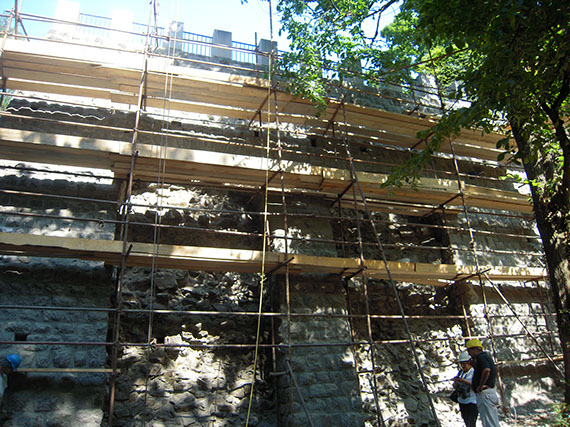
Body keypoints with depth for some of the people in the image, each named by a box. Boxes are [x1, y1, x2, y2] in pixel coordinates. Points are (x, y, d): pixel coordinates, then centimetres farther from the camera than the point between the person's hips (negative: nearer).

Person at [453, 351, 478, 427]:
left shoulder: (474, 372, -8)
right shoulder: (460, 372, 13)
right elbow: (454, 387, 14)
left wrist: (464, 381, -27)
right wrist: (456, 382, -8)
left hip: (472, 402, -7)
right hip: (462, 401, 7)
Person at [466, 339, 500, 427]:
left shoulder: (481, 357, -13)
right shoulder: (487, 357, 19)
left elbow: (486, 370, -31)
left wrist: (480, 385, -23)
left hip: (484, 393, -11)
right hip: (491, 392, 11)